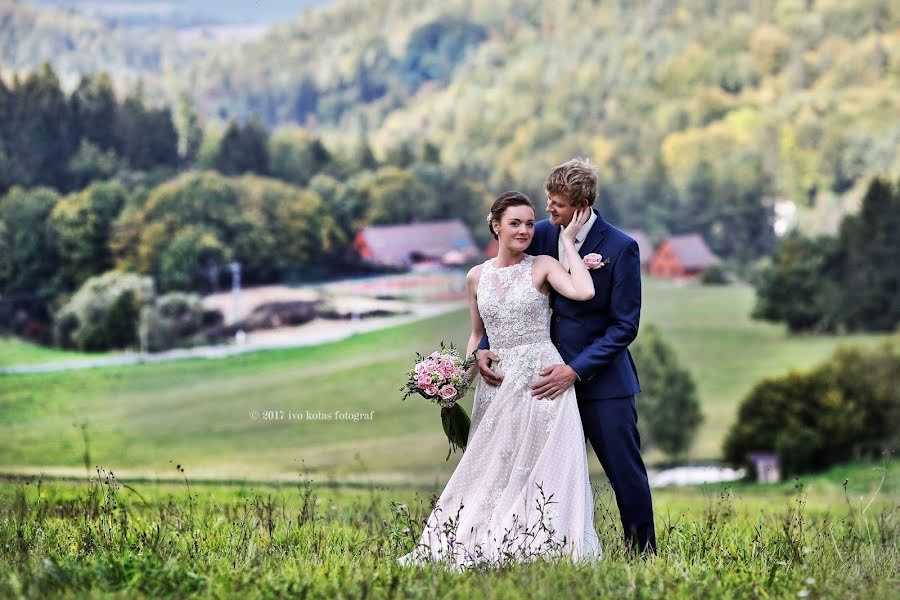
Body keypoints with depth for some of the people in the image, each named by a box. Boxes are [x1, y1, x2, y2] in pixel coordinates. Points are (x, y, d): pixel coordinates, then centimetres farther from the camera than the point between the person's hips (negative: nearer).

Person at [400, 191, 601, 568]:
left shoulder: (543, 267, -2)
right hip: (497, 382, 4)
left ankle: (540, 548, -1)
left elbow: (584, 292, -20)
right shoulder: (477, 278, 9)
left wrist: (567, 241, -12)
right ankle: (484, 547, 10)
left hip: (542, 378, -3)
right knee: (492, 469, 5)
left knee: (539, 466, -5)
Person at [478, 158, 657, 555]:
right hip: (549, 375, 4)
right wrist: (484, 347, -9)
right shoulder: (541, 235, 2)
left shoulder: (621, 247, -10)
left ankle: (644, 556, 13)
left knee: (626, 474, 2)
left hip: (602, 380, -4)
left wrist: (576, 371, -19)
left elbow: (625, 325, -10)